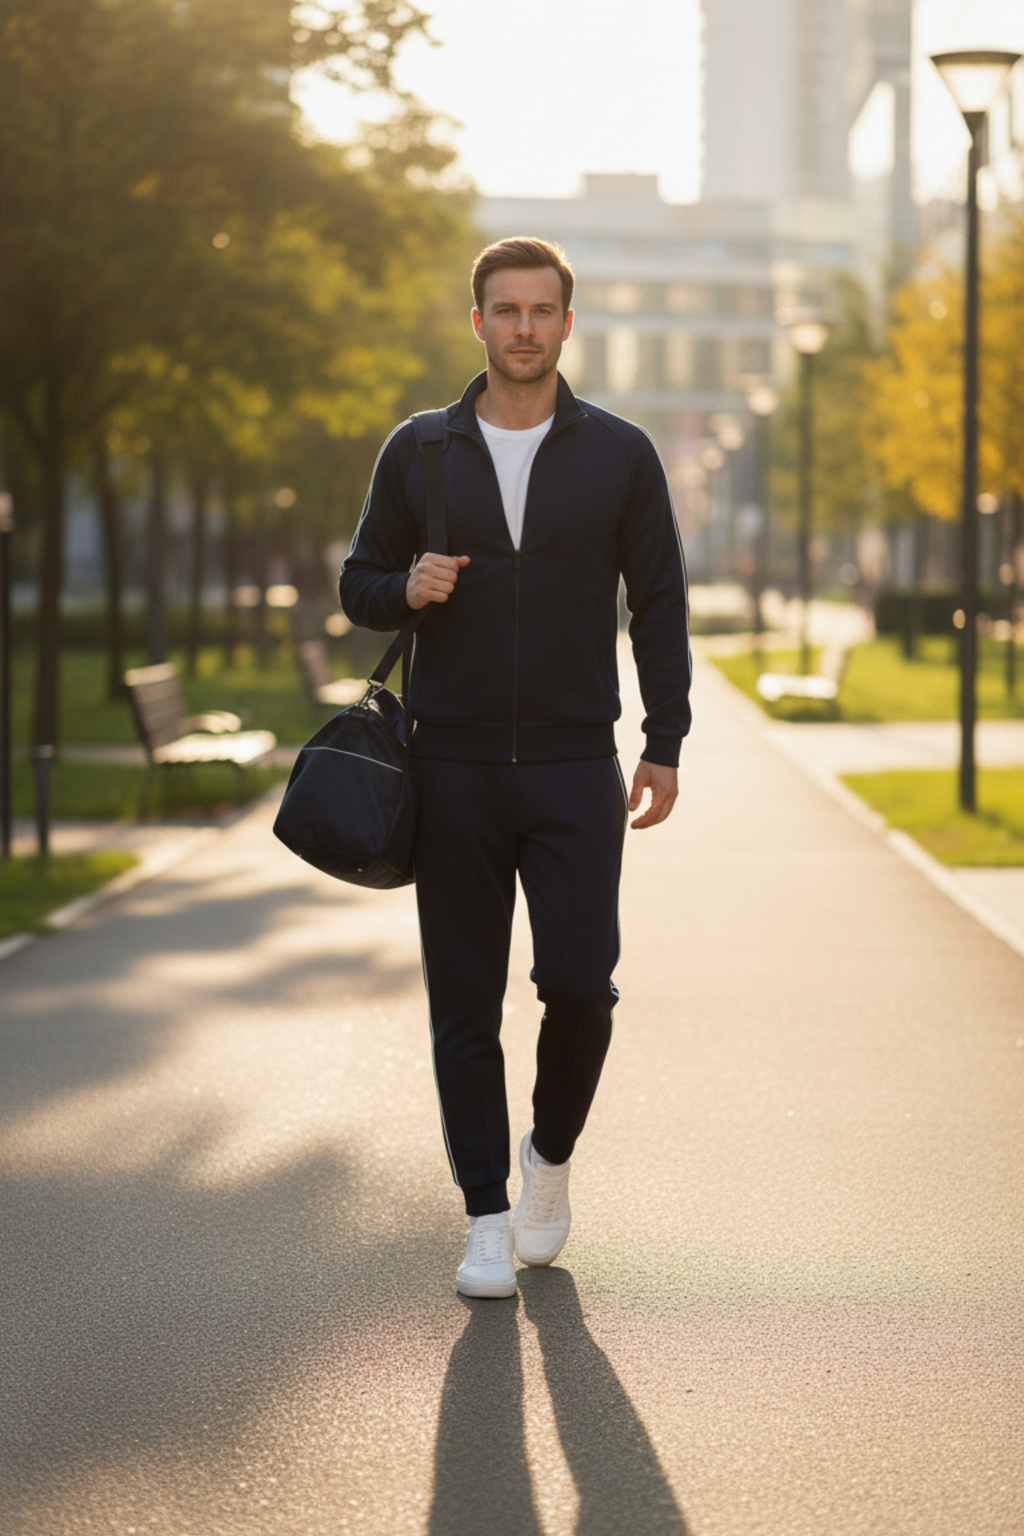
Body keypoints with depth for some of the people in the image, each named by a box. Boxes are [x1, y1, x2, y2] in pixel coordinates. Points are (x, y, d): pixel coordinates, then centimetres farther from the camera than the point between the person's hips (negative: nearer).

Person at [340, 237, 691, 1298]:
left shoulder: (619, 454, 4)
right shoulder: (420, 452, 5)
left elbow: (658, 604, 6)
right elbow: (359, 583, 11)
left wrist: (665, 746, 0)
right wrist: (406, 589, -12)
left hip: (574, 769, -1)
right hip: (453, 769, 1)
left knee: (579, 981, -10)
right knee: (465, 1003, 3)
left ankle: (551, 1152, 18)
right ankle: (488, 1217, 13)